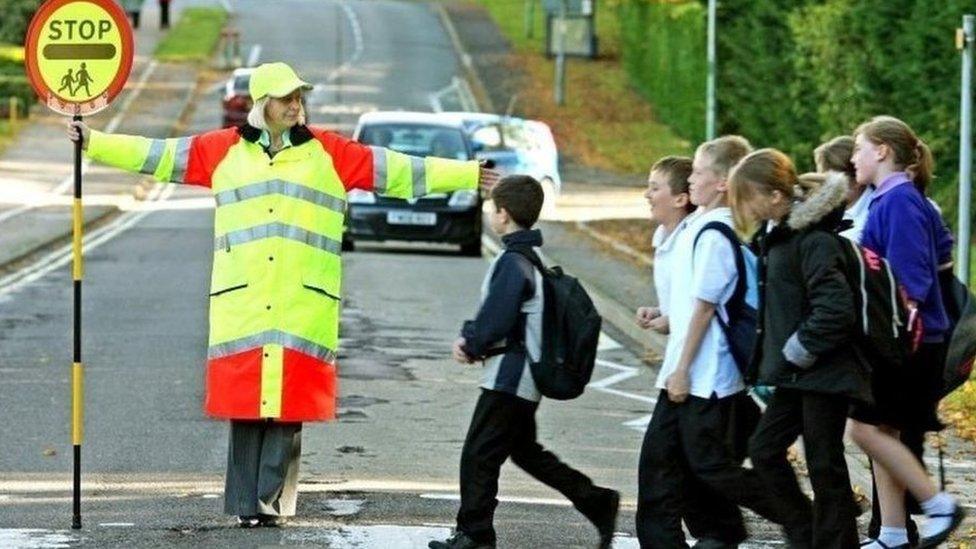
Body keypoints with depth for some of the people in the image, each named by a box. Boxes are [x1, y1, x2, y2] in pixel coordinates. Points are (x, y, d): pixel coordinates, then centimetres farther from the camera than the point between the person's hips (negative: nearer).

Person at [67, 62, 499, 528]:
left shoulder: (330, 153, 10)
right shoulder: (224, 150, 11)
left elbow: (401, 171, 10)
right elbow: (155, 155, 13)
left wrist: (470, 175, 7)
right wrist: (93, 142, 11)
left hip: (304, 306, 0)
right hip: (241, 303, 1)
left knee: (289, 405, -6)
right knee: (244, 404, -1)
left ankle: (271, 498, -3)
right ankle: (247, 503, 4)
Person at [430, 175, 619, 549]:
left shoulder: (513, 262, -19)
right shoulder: (534, 257, 12)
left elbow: (496, 318, -22)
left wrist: (471, 345, -4)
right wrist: (471, 339, 5)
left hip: (509, 376, -10)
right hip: (526, 377, 10)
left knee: (479, 454, -4)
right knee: (525, 450, 20)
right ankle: (598, 504, 19)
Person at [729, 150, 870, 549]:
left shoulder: (814, 241, -20)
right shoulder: (776, 236, 10)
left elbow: (835, 309, -26)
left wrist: (797, 352, -17)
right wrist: (776, 358, 12)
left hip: (824, 373, -10)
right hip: (795, 374, 10)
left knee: (824, 467, -2)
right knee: (764, 448, 11)